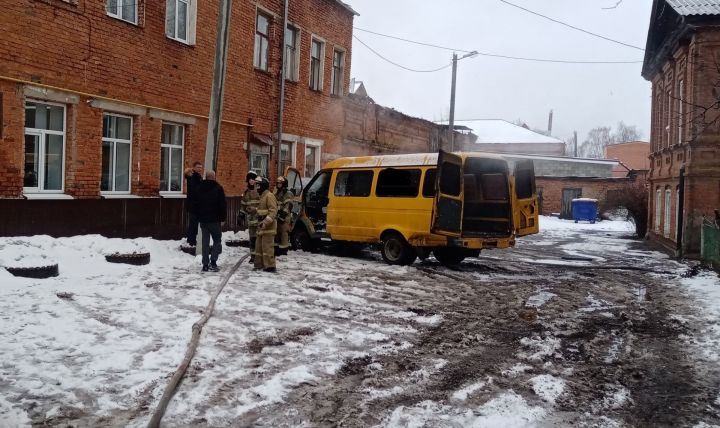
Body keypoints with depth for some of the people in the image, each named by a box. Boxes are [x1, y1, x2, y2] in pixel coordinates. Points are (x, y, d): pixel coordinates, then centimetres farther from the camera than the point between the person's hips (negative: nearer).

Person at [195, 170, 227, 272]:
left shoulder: (199, 188, 7)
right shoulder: (218, 188, -7)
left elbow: (196, 204, 13)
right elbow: (223, 204, -9)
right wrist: (223, 217, 0)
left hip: (203, 219, 4)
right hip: (214, 219, -4)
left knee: (205, 242, 8)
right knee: (217, 240, 5)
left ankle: (205, 264, 6)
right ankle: (213, 261, -11)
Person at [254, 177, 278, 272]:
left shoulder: (269, 196, -12)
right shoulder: (262, 196, 21)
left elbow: (273, 211, -21)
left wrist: (265, 222, -27)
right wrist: (259, 222, 26)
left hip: (268, 227, -11)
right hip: (262, 226, 11)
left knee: (267, 246, -10)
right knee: (259, 246, 14)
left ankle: (270, 266, -8)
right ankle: (259, 264, 22)